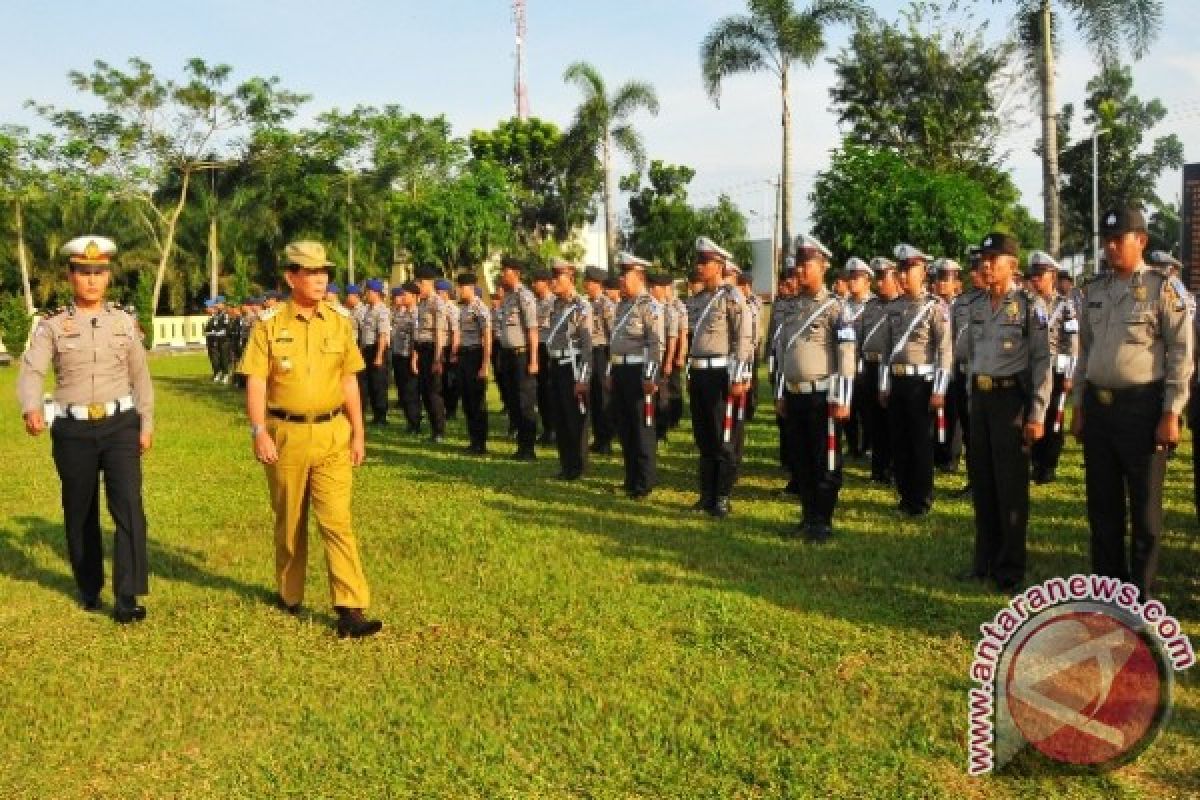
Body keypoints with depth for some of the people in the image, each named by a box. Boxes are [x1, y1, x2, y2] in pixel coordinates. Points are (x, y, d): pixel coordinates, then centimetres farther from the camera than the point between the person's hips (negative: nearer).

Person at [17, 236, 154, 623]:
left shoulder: (125, 322, 6)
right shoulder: (53, 325, -1)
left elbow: (140, 377, 10)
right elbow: (30, 371, -14)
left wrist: (146, 426, 7)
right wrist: (31, 409, -34)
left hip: (120, 425, 0)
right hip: (73, 431, 0)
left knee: (128, 507, -12)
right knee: (80, 514, 12)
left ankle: (127, 599, -9)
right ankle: (89, 588, 32)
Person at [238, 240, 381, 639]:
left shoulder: (339, 322, 4)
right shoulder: (270, 325, -3)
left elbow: (349, 381, 9)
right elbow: (255, 382, -6)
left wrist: (358, 432, 6)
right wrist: (259, 431, -17)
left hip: (332, 434, 1)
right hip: (286, 434, -1)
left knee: (337, 520, -5)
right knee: (289, 520, 13)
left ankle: (350, 610, -6)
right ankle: (289, 595, 33)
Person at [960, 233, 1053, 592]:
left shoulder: (1030, 304, -8)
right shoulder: (975, 306, 10)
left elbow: (1042, 362, -11)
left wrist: (1037, 414, -15)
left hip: (1011, 397, -6)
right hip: (980, 397, 6)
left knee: (1011, 485, 1)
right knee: (981, 481, 12)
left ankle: (1010, 568, 12)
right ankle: (985, 559, 25)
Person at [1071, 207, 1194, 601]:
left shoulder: (1164, 288, -6)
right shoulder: (1095, 291, 10)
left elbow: (1181, 353, -9)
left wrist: (1171, 414, -13)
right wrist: (1078, 406, 12)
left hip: (1142, 406, -5)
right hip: (1098, 406, 6)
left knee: (1144, 507, 5)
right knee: (1102, 503, 13)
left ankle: (1140, 594, 17)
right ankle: (1108, 584, 28)